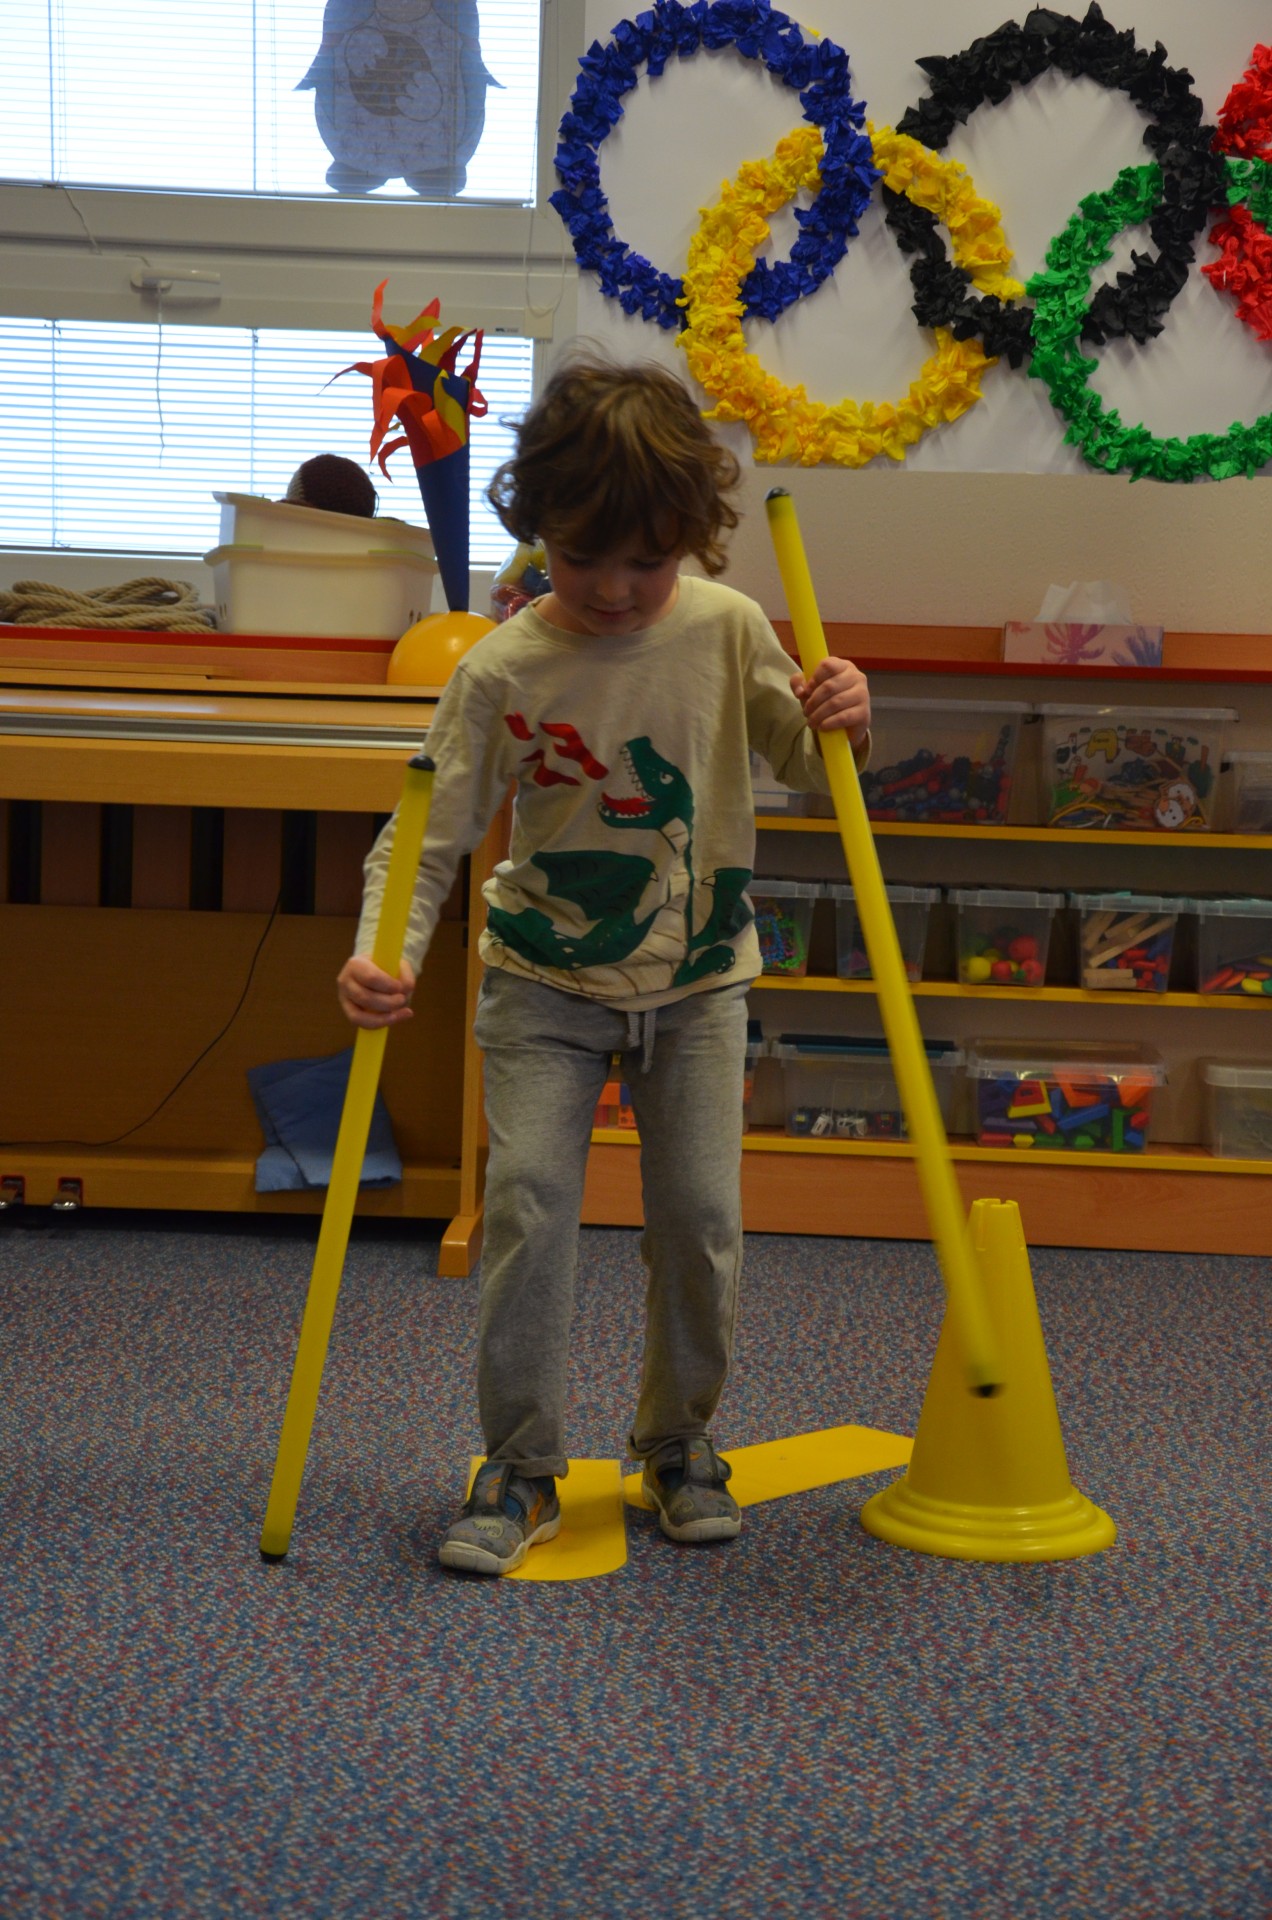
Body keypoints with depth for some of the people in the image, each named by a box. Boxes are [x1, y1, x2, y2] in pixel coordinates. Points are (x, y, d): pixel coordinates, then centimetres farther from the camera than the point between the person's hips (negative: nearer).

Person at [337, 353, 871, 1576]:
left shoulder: (727, 630, -8)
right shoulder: (500, 671, -14)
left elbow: (809, 773, 2)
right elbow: (429, 835, -12)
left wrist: (840, 726, -22)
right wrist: (382, 956, -29)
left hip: (697, 977, 2)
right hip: (546, 980, -1)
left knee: (699, 1210, 1)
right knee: (527, 1199, -10)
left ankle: (679, 1444, 23)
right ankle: (519, 1468, 5)